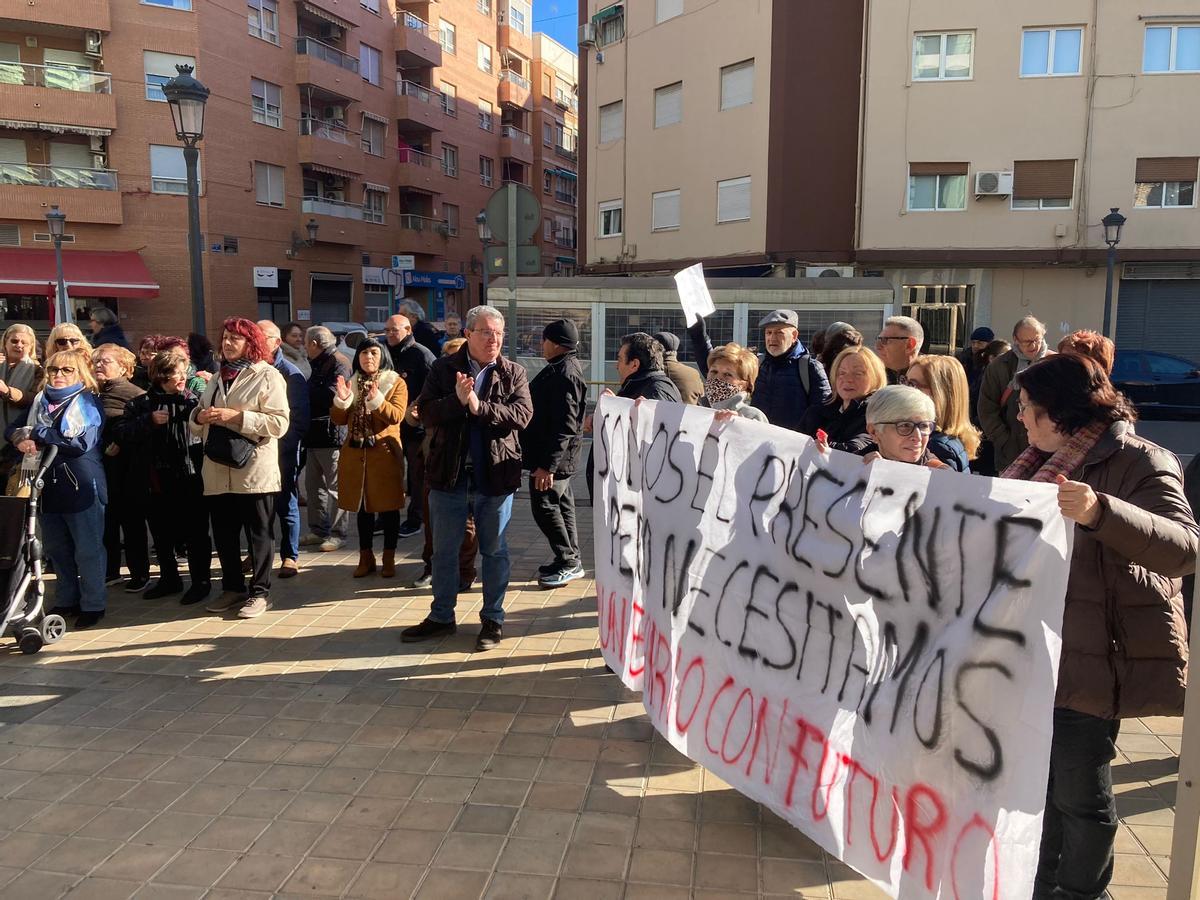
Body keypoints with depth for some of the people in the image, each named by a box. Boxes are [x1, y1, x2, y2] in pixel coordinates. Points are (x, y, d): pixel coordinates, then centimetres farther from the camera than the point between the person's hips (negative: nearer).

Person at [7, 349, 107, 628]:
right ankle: (66, 600, 29)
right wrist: (20, 437, -11)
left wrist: (37, 434, -14)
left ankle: (92, 605, 13)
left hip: (80, 486, -6)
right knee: (57, 549, 15)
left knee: (87, 549, 2)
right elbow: (14, 427, 12)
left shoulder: (87, 402, -6)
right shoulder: (40, 401, 11)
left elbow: (82, 442, -19)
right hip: (47, 486, 6)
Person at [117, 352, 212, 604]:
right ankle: (169, 579, 31)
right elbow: (122, 433, -1)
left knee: (194, 534, 2)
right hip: (156, 481, 4)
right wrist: (148, 421, -12)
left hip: (188, 479, -4)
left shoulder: (193, 401, -1)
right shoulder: (141, 403, 8)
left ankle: (201, 581, 15)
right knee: (161, 535, 16)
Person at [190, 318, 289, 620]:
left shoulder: (268, 376, -4)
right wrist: (199, 416, -2)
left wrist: (237, 416, -20)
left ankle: (260, 592, 12)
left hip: (254, 469, -6)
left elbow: (279, 423, -14)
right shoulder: (217, 377, 19)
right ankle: (233, 587, 26)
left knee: (259, 533, 3)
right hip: (218, 469, 7)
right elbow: (197, 422, 21)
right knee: (223, 533, 12)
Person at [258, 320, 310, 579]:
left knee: (286, 503, 4)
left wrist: (286, 441, -15)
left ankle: (290, 556, 15)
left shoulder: (290, 373, -6)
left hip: (283, 451, -4)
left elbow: (299, 418, -7)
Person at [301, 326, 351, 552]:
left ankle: (338, 533, 6)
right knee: (313, 485, 14)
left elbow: (330, 396, -22)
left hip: (331, 435, -10)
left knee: (335, 487, -2)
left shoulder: (338, 366, -12)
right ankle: (318, 530, 23)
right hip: (315, 435, 10)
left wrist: (305, 391, -10)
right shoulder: (319, 365, 19)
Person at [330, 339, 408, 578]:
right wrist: (341, 400, -13)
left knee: (388, 507, 2)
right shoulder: (352, 383, 12)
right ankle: (366, 558, 21)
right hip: (356, 454, 4)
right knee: (362, 507, 11)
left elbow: (396, 416, -14)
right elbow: (339, 420, 6)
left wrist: (377, 399, -29)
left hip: (385, 453, -4)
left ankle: (389, 559, 13)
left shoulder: (396, 383, 0)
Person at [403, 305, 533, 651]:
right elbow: (426, 411, -6)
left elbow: (522, 414, -12)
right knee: (444, 550, 13)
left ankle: (493, 619, 24)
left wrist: (480, 407, -23)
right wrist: (457, 400, -23)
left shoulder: (513, 373, 1)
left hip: (495, 475, -1)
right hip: (449, 474, 1)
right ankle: (441, 616, 29)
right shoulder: (443, 369, 2)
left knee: (494, 550, 10)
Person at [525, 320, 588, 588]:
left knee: (545, 506, -4)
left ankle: (568, 562, 6)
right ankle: (570, 561, 26)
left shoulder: (564, 374, -21)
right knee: (562, 505, 16)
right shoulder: (564, 367, 13)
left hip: (553, 457, -11)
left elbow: (565, 425, -27)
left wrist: (547, 465, -28)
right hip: (560, 458, 11)